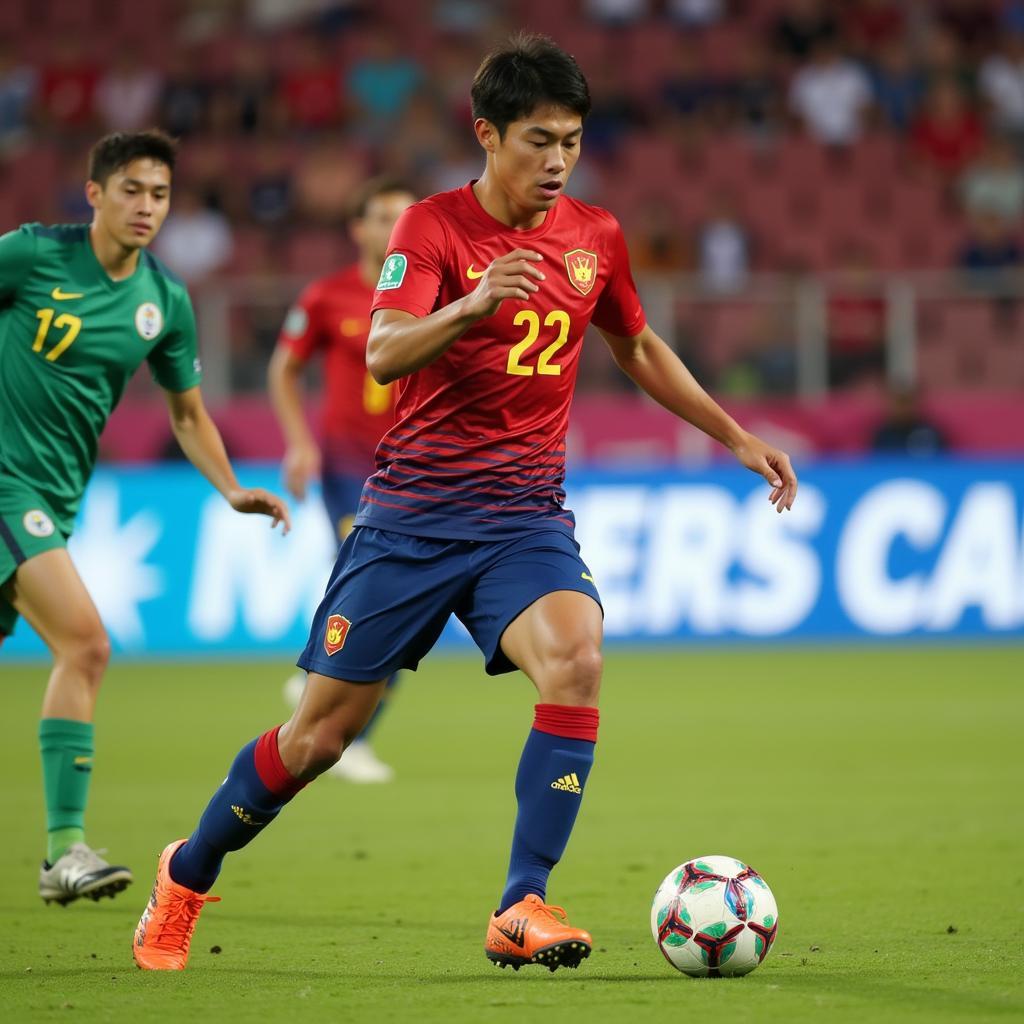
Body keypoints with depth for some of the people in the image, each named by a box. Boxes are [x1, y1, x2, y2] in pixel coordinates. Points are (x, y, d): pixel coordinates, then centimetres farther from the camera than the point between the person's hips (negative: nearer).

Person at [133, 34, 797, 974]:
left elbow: (638, 349, 25)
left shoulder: (596, 237, 7)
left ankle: (523, 909, -24)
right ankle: (187, 875, 27)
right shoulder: (433, 227, -8)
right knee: (320, 732, 1)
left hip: (526, 517, 3)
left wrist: (737, 438, 25)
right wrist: (473, 305, -40)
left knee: (576, 658, -28)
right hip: (414, 510, -3)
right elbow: (382, 355, -23)